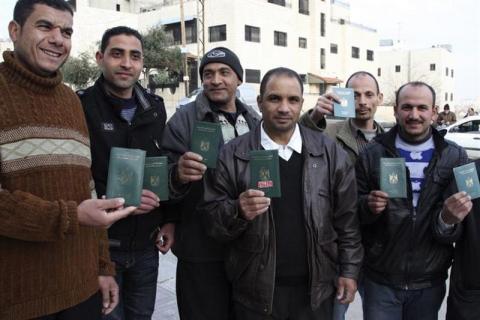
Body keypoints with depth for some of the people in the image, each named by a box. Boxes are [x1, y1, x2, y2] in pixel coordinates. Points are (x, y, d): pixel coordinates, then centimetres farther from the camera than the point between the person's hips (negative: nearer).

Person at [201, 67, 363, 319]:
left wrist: (349, 270, 4)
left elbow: (347, 217, 5)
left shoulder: (330, 152, -1)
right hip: (256, 291, -1)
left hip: (316, 289, 2)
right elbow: (212, 218, -5)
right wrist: (238, 211, -24)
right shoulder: (232, 156, -7)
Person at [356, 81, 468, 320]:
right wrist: (368, 206, -21)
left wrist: (449, 216, -23)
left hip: (430, 281, 2)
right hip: (381, 280, -1)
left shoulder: (455, 157, -1)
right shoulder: (372, 154, -4)